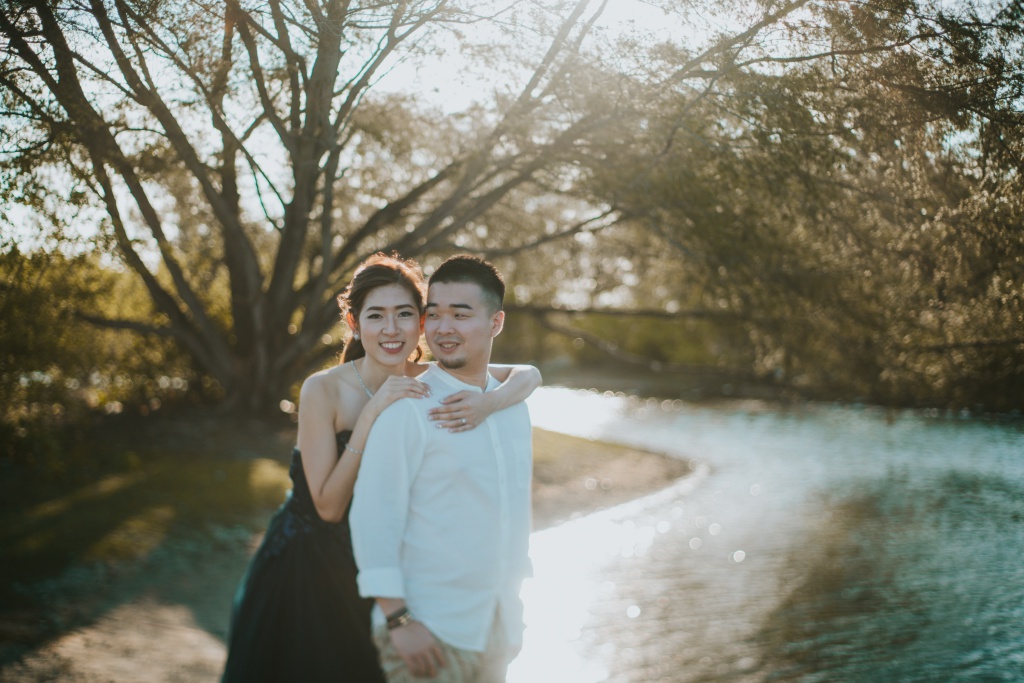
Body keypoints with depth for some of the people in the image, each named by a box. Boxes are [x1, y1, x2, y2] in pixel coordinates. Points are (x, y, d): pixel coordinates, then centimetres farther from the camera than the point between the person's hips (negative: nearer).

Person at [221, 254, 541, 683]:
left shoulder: (426, 382, -9)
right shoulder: (323, 390, -21)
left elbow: (528, 375, -11)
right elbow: (329, 507, -23)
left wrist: (488, 403, -33)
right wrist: (371, 415, -31)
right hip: (307, 566, -4)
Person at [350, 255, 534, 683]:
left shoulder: (513, 407, 9)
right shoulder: (408, 409, -12)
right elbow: (373, 515, -15)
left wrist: (513, 609, 16)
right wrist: (397, 619, -19)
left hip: (499, 628, 6)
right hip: (431, 632, -6)